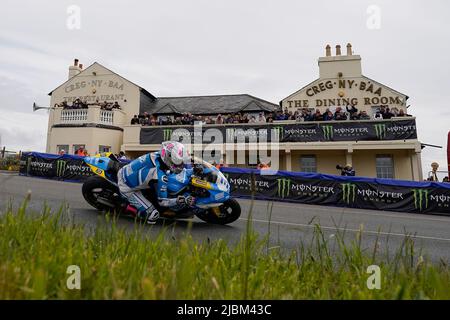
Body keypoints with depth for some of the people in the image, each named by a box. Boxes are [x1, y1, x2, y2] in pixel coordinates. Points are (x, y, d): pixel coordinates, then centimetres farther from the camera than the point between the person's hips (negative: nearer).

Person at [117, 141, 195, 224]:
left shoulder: (157, 155, -14)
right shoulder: (160, 176, -33)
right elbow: (162, 201, -23)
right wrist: (183, 201, -32)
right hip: (127, 188, -8)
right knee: (153, 215, -12)